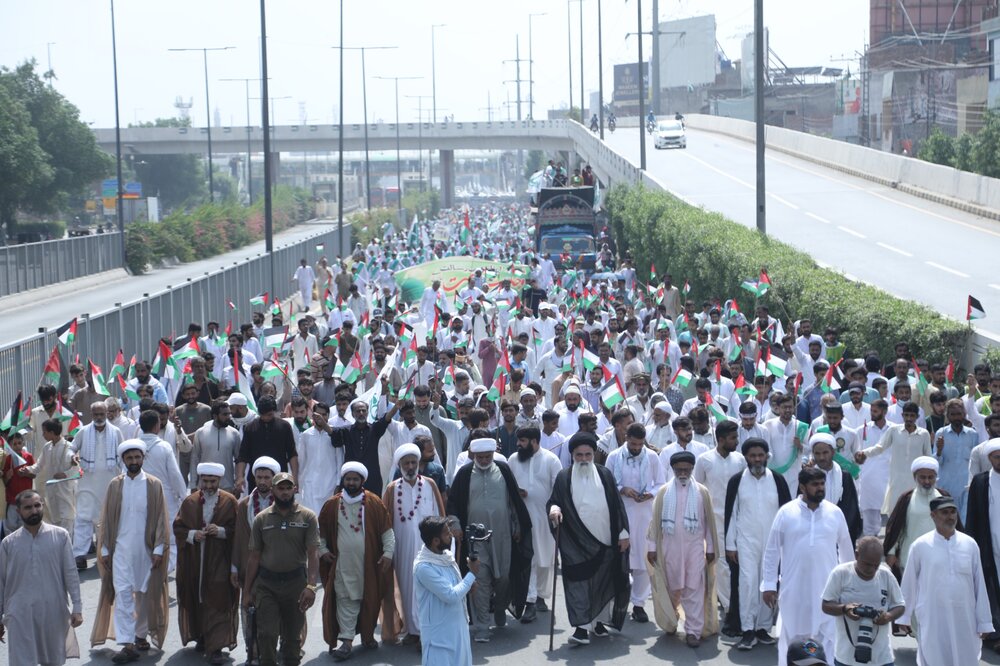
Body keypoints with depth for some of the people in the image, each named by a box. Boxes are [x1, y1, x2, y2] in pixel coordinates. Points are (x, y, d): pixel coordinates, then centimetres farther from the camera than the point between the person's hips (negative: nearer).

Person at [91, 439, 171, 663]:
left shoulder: (154, 485, 0)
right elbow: (106, 519, 6)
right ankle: (128, 644, -11)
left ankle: (141, 635, 26)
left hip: (146, 549, 0)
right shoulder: (115, 485, 3)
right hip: (121, 549, 0)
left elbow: (161, 519, 0)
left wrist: (159, 549, -6)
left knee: (144, 594, 9)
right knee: (122, 594, -8)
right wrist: (105, 549, 2)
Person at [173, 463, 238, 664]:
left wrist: (220, 531, -17)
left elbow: (237, 530, 0)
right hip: (193, 562, 3)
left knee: (217, 603, -8)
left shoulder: (229, 502, 0)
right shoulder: (189, 502, 6)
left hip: (219, 563, -3)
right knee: (196, 601, 9)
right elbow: (178, 527, 7)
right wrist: (192, 534, -12)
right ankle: (202, 637, 26)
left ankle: (215, 648, -9)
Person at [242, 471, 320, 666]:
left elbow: (313, 554, -8)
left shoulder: (307, 517, -1)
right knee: (266, 634, -8)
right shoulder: (262, 519, 4)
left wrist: (311, 585, -20)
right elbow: (254, 557, 7)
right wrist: (247, 591, 5)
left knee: (293, 636, 10)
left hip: (295, 582, 0)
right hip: (266, 584, 0)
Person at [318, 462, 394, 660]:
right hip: (342, 564, 0)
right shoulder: (332, 505, 2)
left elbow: (387, 530, 0)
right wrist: (323, 551, 3)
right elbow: (321, 531, 13)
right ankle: (346, 640, -2)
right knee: (345, 601, -3)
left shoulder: (374, 503, -2)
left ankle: (368, 634, 26)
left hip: (369, 563, 0)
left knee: (369, 599, 9)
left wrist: (388, 553, -7)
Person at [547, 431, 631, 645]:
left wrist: (623, 532, 2)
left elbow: (616, 505, 6)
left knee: (604, 582, 8)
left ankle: (598, 620, 22)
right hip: (575, 542, -2)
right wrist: (554, 508, -21)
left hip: (604, 540, 2)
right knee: (578, 582, -7)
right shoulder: (564, 477, 2)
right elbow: (554, 500, 4)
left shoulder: (605, 475, 5)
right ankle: (581, 626, -7)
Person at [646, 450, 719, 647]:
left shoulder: (702, 491, -1)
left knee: (694, 589, -3)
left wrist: (711, 547, 4)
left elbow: (709, 521, 4)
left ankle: (693, 630, 0)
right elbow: (656, 520, 3)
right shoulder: (664, 491, 0)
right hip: (670, 547, 1)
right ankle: (670, 623, 31)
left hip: (695, 547, -1)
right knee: (671, 588, 11)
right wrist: (652, 547, 1)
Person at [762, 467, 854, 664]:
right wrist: (769, 584, -1)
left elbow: (846, 549, 12)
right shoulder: (786, 513, -3)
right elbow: (772, 550, 1)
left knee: (829, 637, 0)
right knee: (791, 636, 11)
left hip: (827, 589, 1)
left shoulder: (835, 513, 2)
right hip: (794, 589, -1)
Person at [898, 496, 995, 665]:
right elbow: (909, 583, 4)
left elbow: (979, 584, 5)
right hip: (932, 619, -2)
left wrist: (984, 621, 6)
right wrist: (905, 616, 8)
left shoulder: (970, 544, 0)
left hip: (964, 619, 2)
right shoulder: (920, 546, -5)